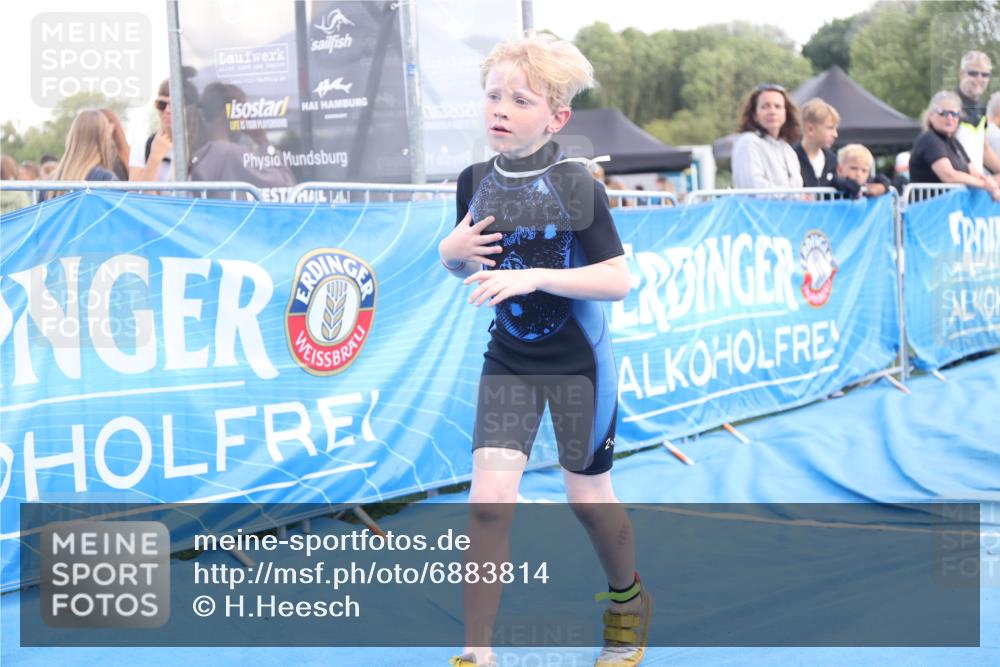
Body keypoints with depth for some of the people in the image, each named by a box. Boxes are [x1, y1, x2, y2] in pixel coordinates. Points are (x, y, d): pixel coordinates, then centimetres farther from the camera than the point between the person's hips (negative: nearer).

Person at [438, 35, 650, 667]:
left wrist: (534, 276, -27)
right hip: (509, 360, 3)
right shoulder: (475, 182, 0)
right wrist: (452, 251, -8)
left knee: (589, 499, 9)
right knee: (489, 498, -9)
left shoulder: (576, 186, -15)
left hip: (578, 363, -3)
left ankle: (628, 600, 40)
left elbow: (617, 281, -17)